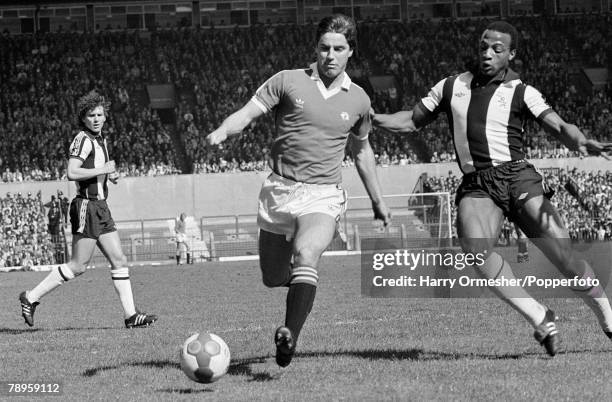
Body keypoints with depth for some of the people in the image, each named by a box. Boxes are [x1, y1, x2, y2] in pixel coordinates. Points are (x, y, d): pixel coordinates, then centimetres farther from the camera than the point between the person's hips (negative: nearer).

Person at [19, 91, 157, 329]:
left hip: (101, 207, 9)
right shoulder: (83, 140, -13)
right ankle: (31, 298, 2)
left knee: (119, 261, 5)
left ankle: (131, 315, 6)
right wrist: (103, 169, -18)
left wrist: (109, 175, 11)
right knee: (78, 266, -7)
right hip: (87, 207, -9)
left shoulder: (100, 139, 16)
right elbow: (72, 173, -26)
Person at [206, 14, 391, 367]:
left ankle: (290, 336, -34)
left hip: (323, 196, -1)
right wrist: (223, 131, -26)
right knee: (273, 279, 8)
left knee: (306, 255, -30)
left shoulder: (358, 100, 8)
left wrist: (378, 201, 28)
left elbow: (362, 149, 23)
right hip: (279, 190, 1)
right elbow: (248, 113, -4)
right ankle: (302, 275, 44)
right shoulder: (288, 81, 1)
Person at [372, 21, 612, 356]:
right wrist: (374, 118, 7)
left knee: (563, 254, -10)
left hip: (517, 178, -2)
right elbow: (412, 120, 24)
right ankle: (540, 319, -19)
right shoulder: (452, 87, 16)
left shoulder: (521, 92, 6)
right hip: (476, 187, 2)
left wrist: (582, 143, -27)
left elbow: (559, 127, -5)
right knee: (475, 248, -28)